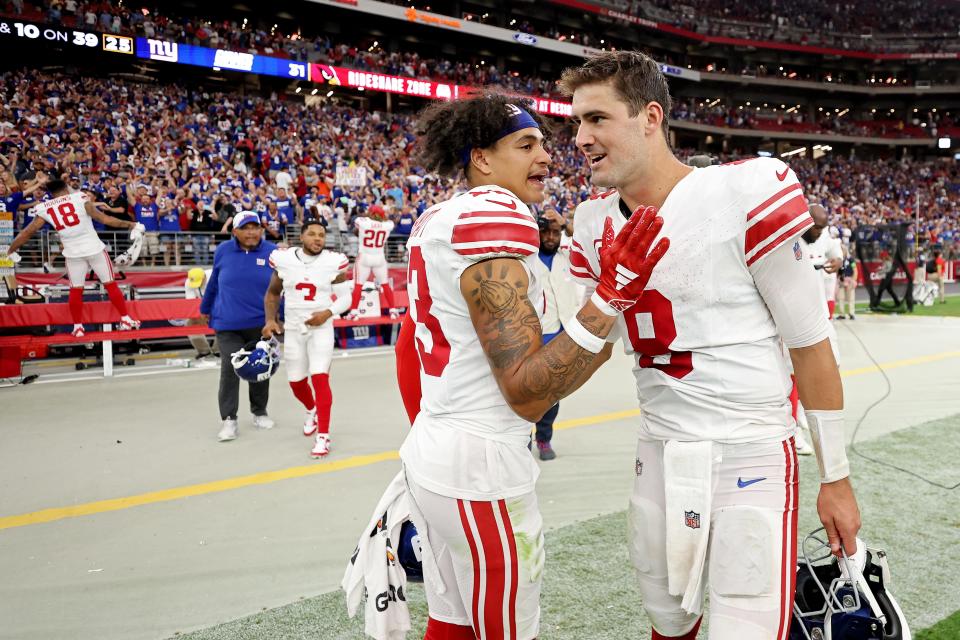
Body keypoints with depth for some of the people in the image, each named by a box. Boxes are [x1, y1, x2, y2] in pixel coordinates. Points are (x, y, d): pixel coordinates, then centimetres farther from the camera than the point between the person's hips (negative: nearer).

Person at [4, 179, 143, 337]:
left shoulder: (43, 208, 3)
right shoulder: (79, 197, -4)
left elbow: (27, 232, 9)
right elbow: (104, 219, -8)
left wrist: (10, 251, 22)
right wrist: (130, 225, 0)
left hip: (73, 253, 2)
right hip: (94, 248, -1)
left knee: (75, 291, 14)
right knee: (111, 285, 9)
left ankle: (78, 327, 16)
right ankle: (125, 320, 13)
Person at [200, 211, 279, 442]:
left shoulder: (273, 253, -7)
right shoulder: (223, 251, -3)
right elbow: (213, 282, 10)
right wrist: (206, 308, 18)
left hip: (261, 324, 1)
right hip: (228, 324, 0)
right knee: (230, 369, -7)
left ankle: (260, 412, 30)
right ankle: (229, 420, 1)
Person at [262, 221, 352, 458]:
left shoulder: (333, 262, -10)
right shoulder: (283, 260, -4)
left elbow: (345, 297, -5)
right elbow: (273, 292, 9)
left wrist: (327, 313, -22)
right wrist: (270, 319, -4)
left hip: (321, 327, -3)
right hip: (293, 328, 3)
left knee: (320, 378, -15)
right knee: (296, 382, 13)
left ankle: (323, 436, -5)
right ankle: (312, 411, 46)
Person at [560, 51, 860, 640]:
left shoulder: (745, 195, -15)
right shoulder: (596, 225, 2)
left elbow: (809, 343, -8)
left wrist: (836, 477, -2)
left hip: (751, 459, -5)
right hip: (660, 456, 5)